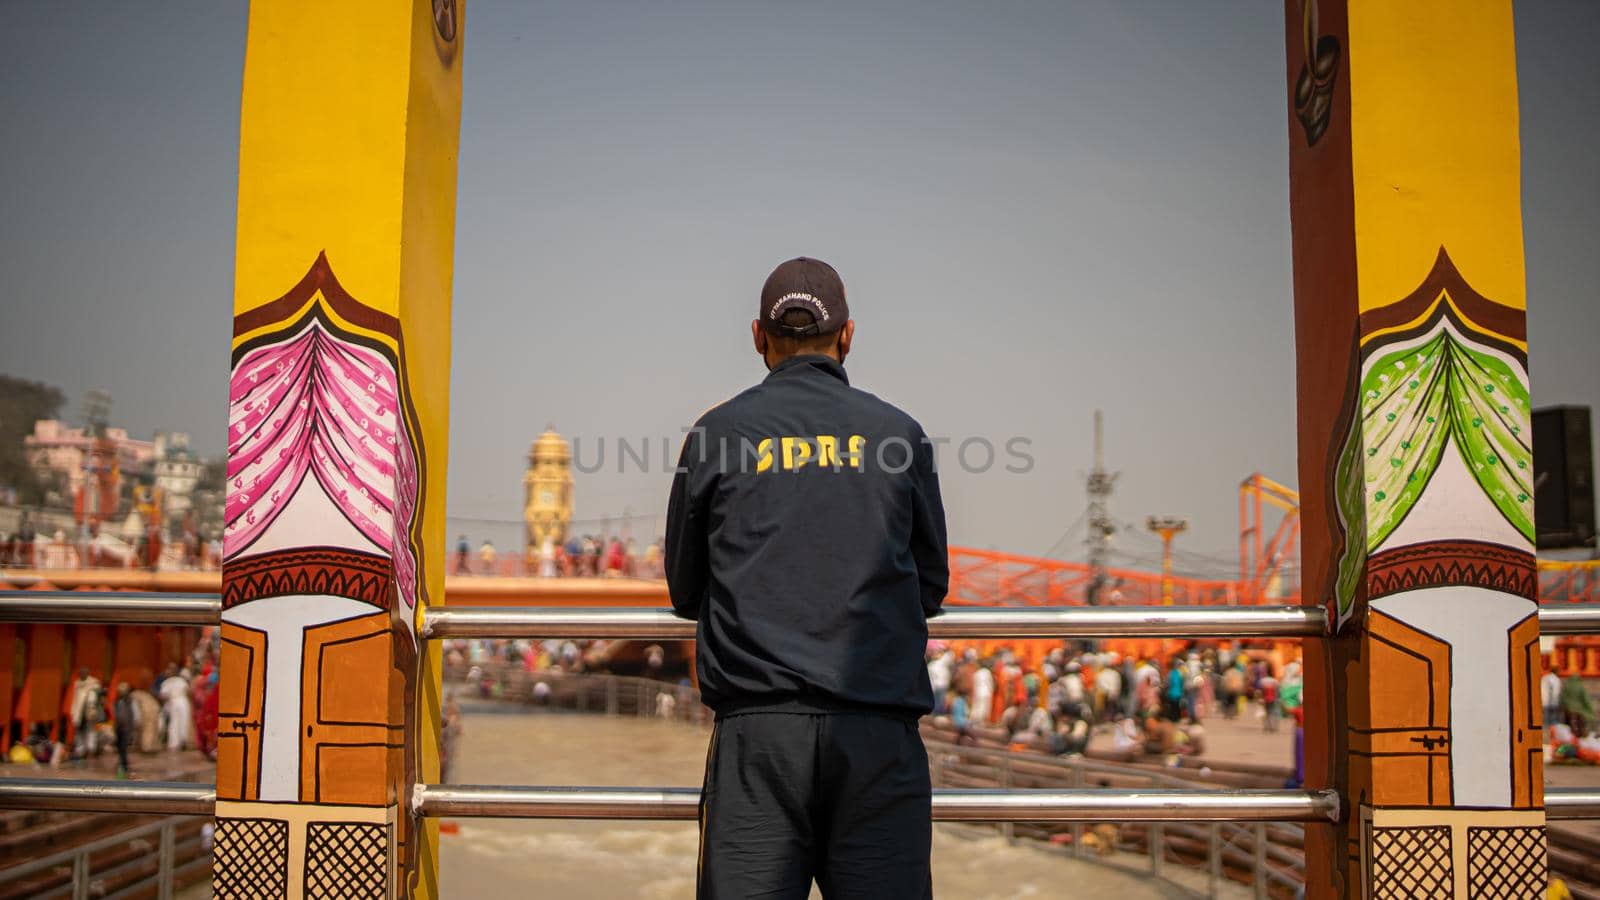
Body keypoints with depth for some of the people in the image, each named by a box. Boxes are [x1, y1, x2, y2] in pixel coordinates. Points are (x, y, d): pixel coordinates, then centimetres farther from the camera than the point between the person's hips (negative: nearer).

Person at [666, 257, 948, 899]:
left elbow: (685, 592, 16)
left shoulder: (717, 434, 8)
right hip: (879, 730, 1)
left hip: (757, 729, 0)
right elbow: (932, 587, 18)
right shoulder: (899, 433, 10)